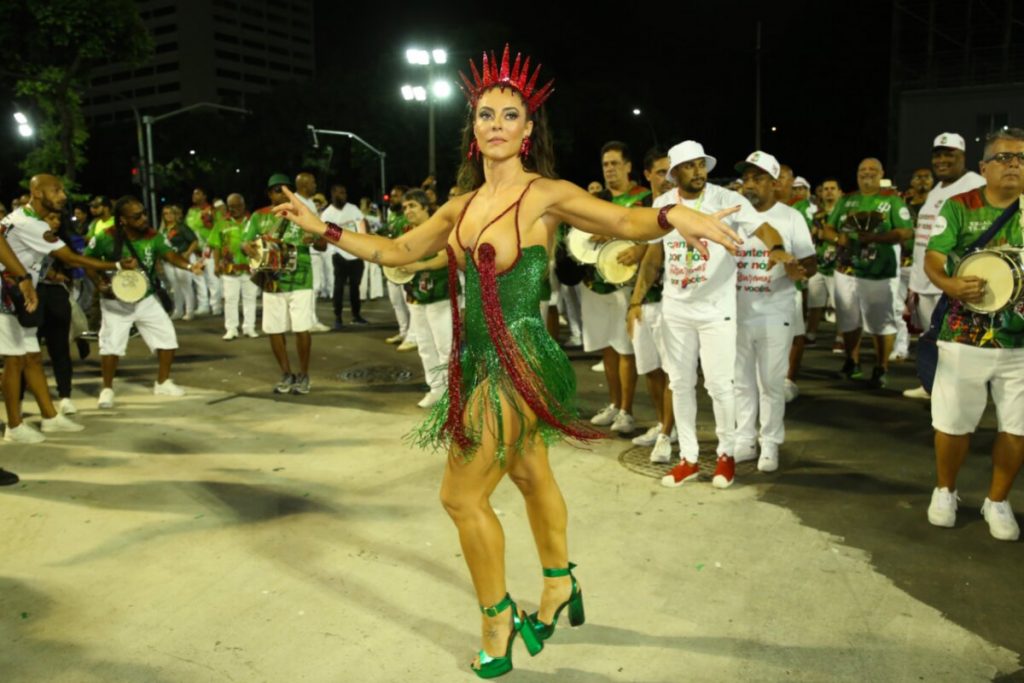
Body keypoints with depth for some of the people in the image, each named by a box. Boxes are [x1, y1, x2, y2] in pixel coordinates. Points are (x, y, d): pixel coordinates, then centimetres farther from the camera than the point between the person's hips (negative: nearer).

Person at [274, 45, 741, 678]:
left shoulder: (546, 194, -11)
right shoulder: (463, 205, 8)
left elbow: (624, 221, -24)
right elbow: (397, 250, 14)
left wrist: (673, 215, -45)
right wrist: (321, 226, 9)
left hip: (520, 362, -7)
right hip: (481, 362, 7)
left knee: (462, 496, -1)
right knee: (530, 473, 22)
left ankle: (499, 615, 22)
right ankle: (561, 584, 44)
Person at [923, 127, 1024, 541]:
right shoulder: (959, 206, -2)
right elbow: (932, 259, -4)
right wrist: (950, 284, -24)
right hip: (965, 338, -2)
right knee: (953, 421, 8)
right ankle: (944, 491, 31)